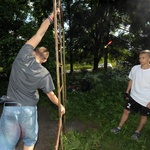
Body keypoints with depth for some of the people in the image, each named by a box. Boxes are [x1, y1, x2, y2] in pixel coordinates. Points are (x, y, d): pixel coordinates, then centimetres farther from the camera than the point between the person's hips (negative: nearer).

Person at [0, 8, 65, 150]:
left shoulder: (24, 56, -10)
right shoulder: (44, 74, -9)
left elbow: (39, 33, -3)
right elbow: (51, 95, 0)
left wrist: (51, 16, 2)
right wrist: (60, 106, 17)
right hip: (29, 109, 0)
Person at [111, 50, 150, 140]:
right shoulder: (135, 68, -8)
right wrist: (127, 92, 9)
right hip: (133, 97, 3)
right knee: (126, 111, 9)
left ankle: (138, 132, 37)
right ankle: (119, 128, 27)